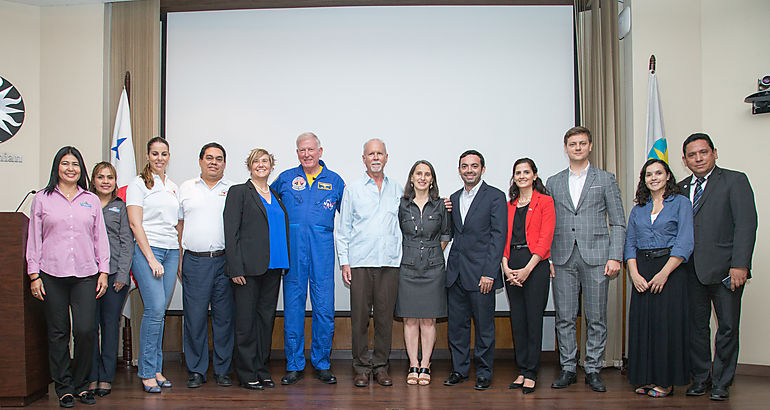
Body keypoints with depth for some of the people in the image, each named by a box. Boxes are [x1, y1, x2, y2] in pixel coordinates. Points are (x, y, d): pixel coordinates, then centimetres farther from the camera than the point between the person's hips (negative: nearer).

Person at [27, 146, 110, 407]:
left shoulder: (91, 200, 13)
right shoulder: (42, 199, 9)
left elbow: (101, 238, 13)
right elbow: (34, 239, 8)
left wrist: (103, 271, 6)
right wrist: (34, 275, 1)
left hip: (85, 275, 1)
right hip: (52, 276, -1)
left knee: (85, 330, -6)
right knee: (58, 332, 3)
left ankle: (81, 383, 12)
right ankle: (63, 387, 15)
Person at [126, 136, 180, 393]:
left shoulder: (173, 187, 18)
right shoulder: (138, 184, 0)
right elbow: (135, 223, -7)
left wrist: (180, 258, 12)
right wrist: (151, 259, -13)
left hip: (171, 251, 5)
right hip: (146, 249, -5)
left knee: (160, 312, 5)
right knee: (154, 309, -13)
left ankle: (156, 369, 11)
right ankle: (147, 372, -3)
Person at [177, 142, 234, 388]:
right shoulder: (186, 188, 13)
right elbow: (179, 225, 14)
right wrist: (179, 260, 7)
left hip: (224, 261, 0)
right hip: (194, 261, 1)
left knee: (224, 317, 3)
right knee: (194, 316, 1)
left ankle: (222, 369, 14)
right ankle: (196, 370, 13)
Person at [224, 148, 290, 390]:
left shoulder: (276, 196, 18)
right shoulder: (238, 192, 0)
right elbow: (231, 232, -7)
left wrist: (284, 264, 12)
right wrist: (236, 268, -15)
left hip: (273, 268, 6)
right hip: (248, 268, -6)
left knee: (266, 317, 9)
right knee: (246, 319, -1)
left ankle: (262, 370, 19)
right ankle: (247, 374, 8)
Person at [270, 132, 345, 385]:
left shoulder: (334, 181, 9)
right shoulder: (285, 179, 9)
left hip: (322, 250, 0)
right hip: (292, 250, 0)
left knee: (324, 307, 0)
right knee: (293, 305, 3)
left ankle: (322, 364, 13)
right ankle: (294, 366, 12)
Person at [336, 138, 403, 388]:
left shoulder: (398, 190, 13)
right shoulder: (352, 190, 8)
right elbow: (343, 229, 6)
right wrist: (344, 262, -1)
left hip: (389, 263, 2)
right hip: (360, 262, -1)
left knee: (385, 315, 3)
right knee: (360, 315, 0)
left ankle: (381, 365, 14)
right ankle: (362, 367, 11)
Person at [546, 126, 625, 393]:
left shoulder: (606, 180, 8)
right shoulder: (553, 183, 13)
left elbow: (618, 223, 4)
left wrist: (615, 257, -6)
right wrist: (547, 258, 3)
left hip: (596, 258, -2)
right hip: (563, 259, 2)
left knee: (596, 318, 2)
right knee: (564, 318, 4)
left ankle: (593, 370, 12)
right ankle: (568, 368, 14)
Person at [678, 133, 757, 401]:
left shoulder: (735, 181, 0)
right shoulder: (681, 188, 14)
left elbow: (746, 224, -8)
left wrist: (739, 265, -16)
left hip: (724, 268, -4)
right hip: (692, 270, 4)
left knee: (728, 327, 2)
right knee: (696, 326, 9)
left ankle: (721, 382, 15)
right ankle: (700, 378, 22)